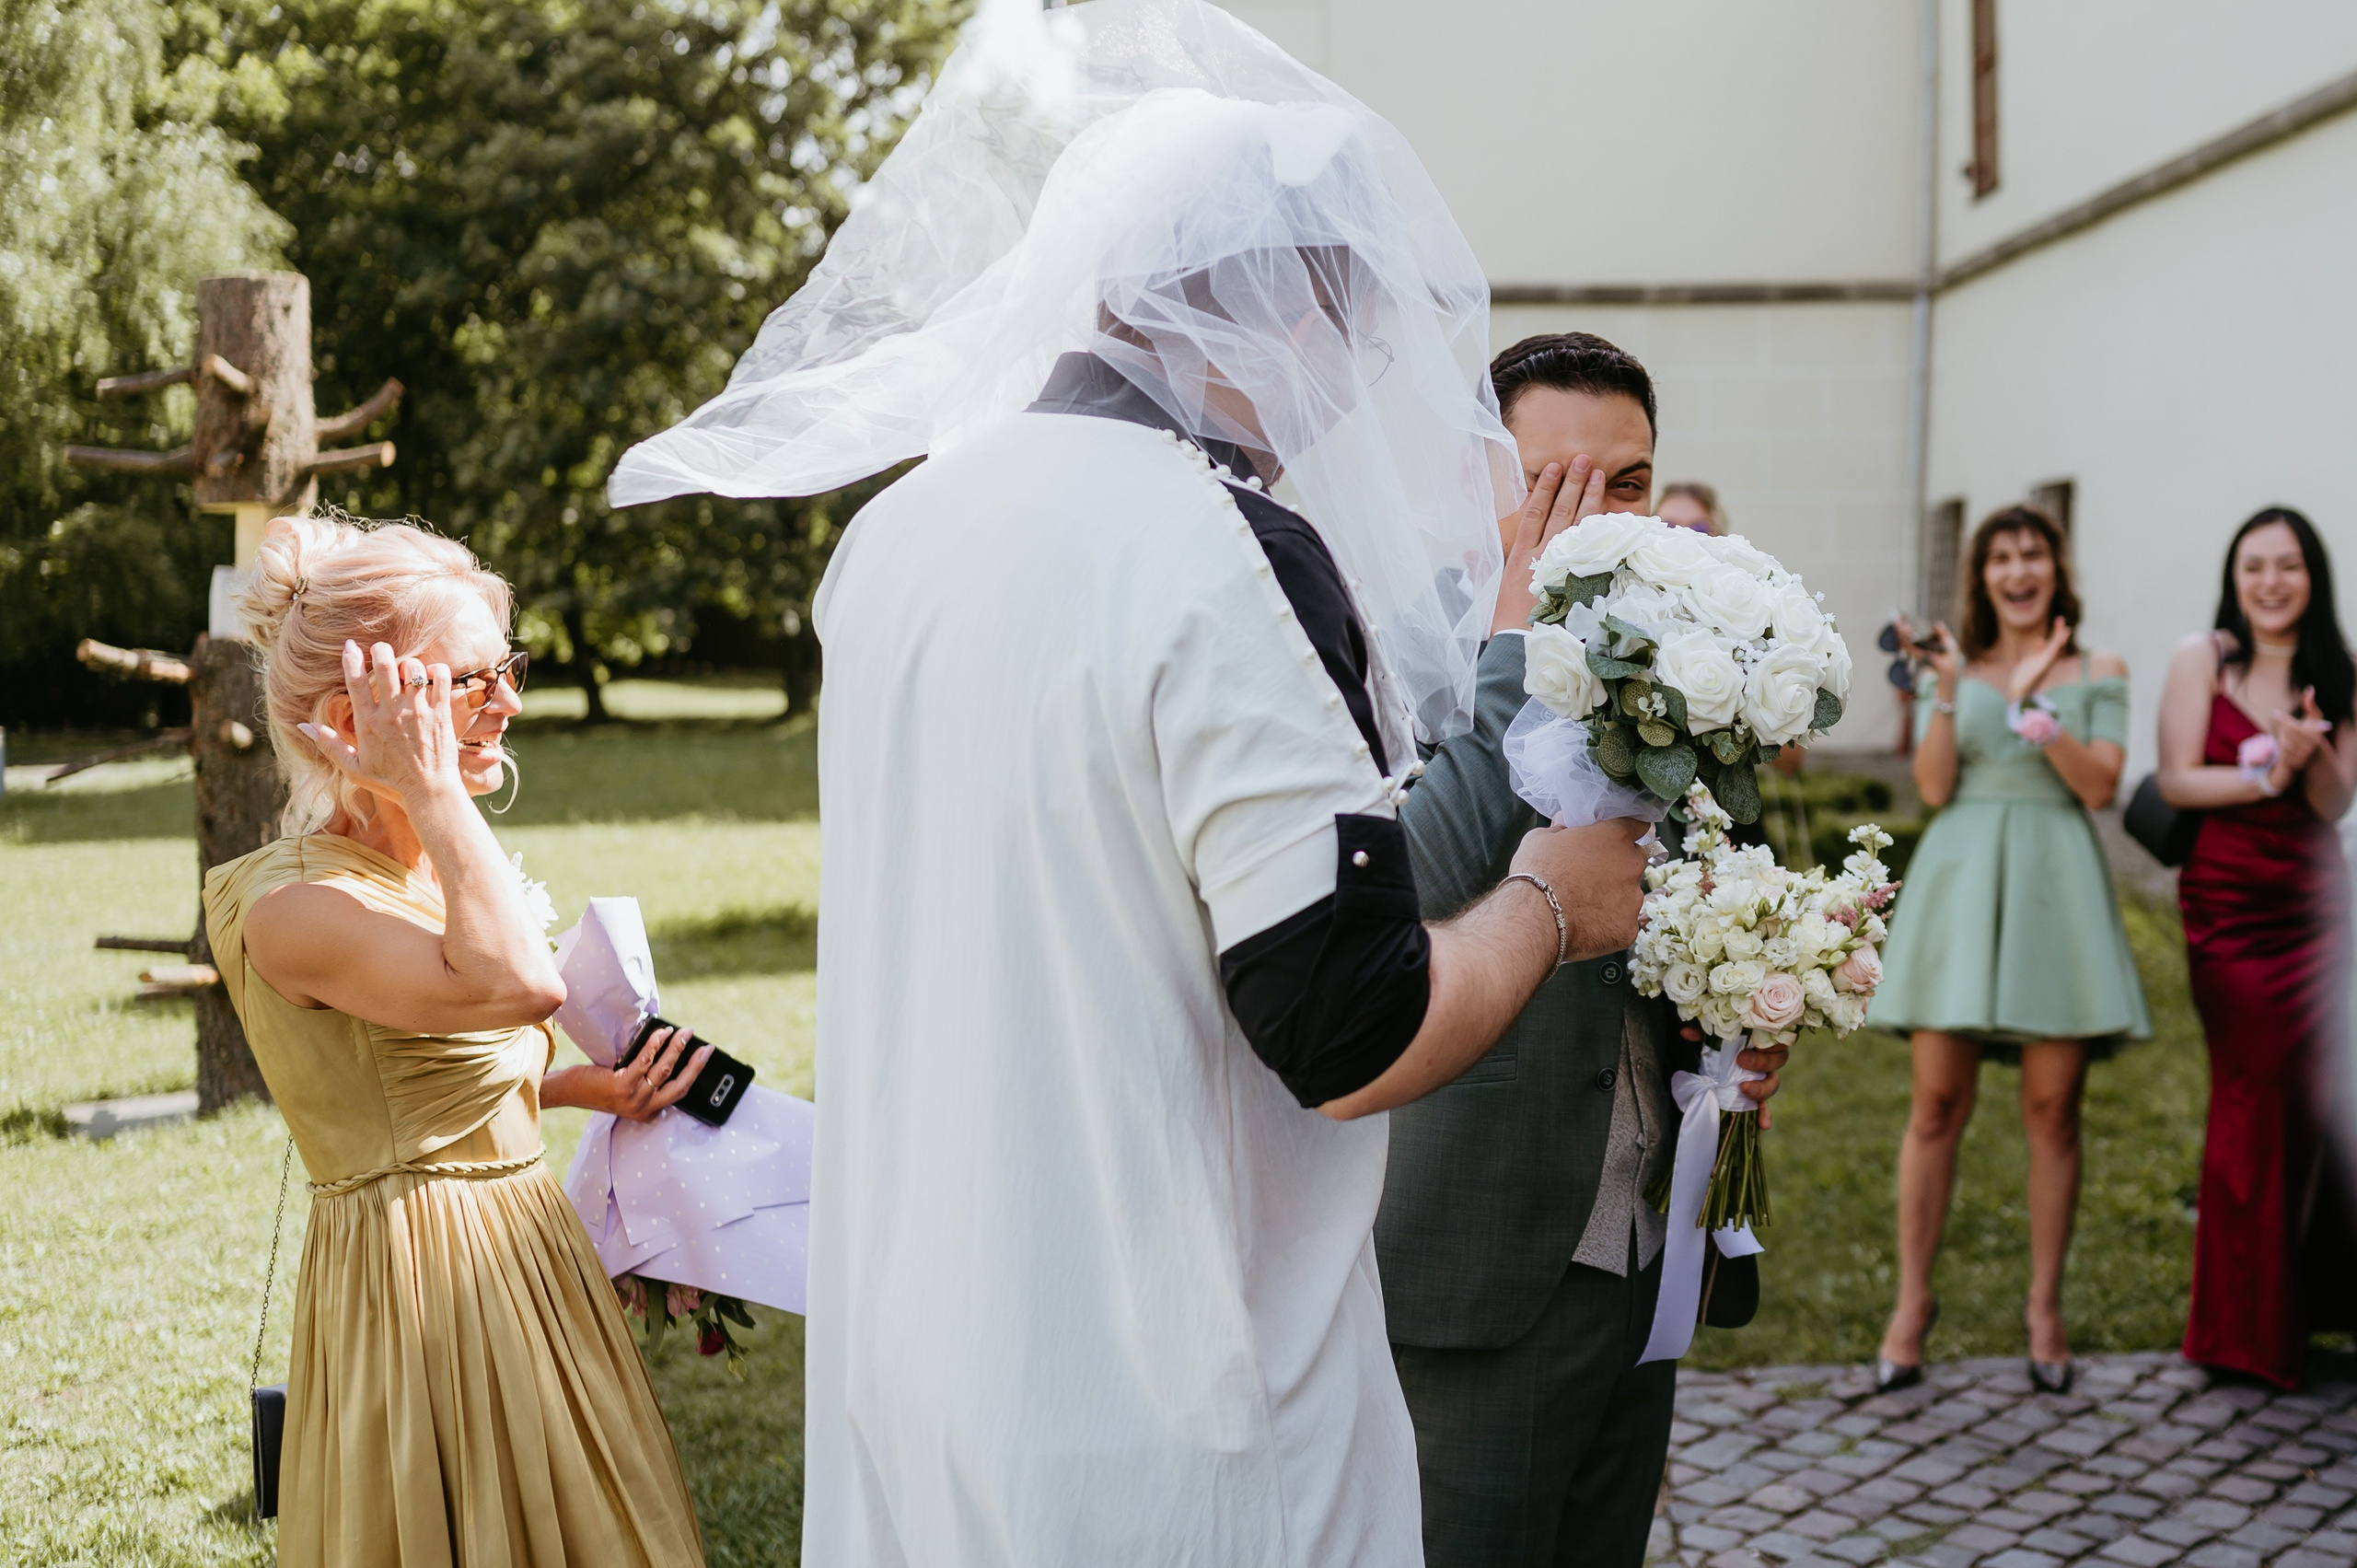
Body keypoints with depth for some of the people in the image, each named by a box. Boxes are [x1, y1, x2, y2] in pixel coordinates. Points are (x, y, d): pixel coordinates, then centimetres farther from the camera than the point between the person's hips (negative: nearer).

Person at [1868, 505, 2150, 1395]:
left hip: (2055, 887, 0)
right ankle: (1913, 1303, 7)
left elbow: (2099, 787, -3)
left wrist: (2037, 699, -12)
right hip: (1961, 883, 0)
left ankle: (2045, 1307, 13)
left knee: (2052, 1110, 1)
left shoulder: (2098, 673, 9)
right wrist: (1947, 693, -11)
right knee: (1937, 1104, -2)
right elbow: (1933, 788, 1)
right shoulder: (1949, 668, 11)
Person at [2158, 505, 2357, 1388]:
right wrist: (2267, 778, -18)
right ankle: (2244, 1331, 8)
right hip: (2229, 908, -3)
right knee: (2252, 1096, -2)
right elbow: (2176, 782, -7)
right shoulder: (2203, 660, -2)